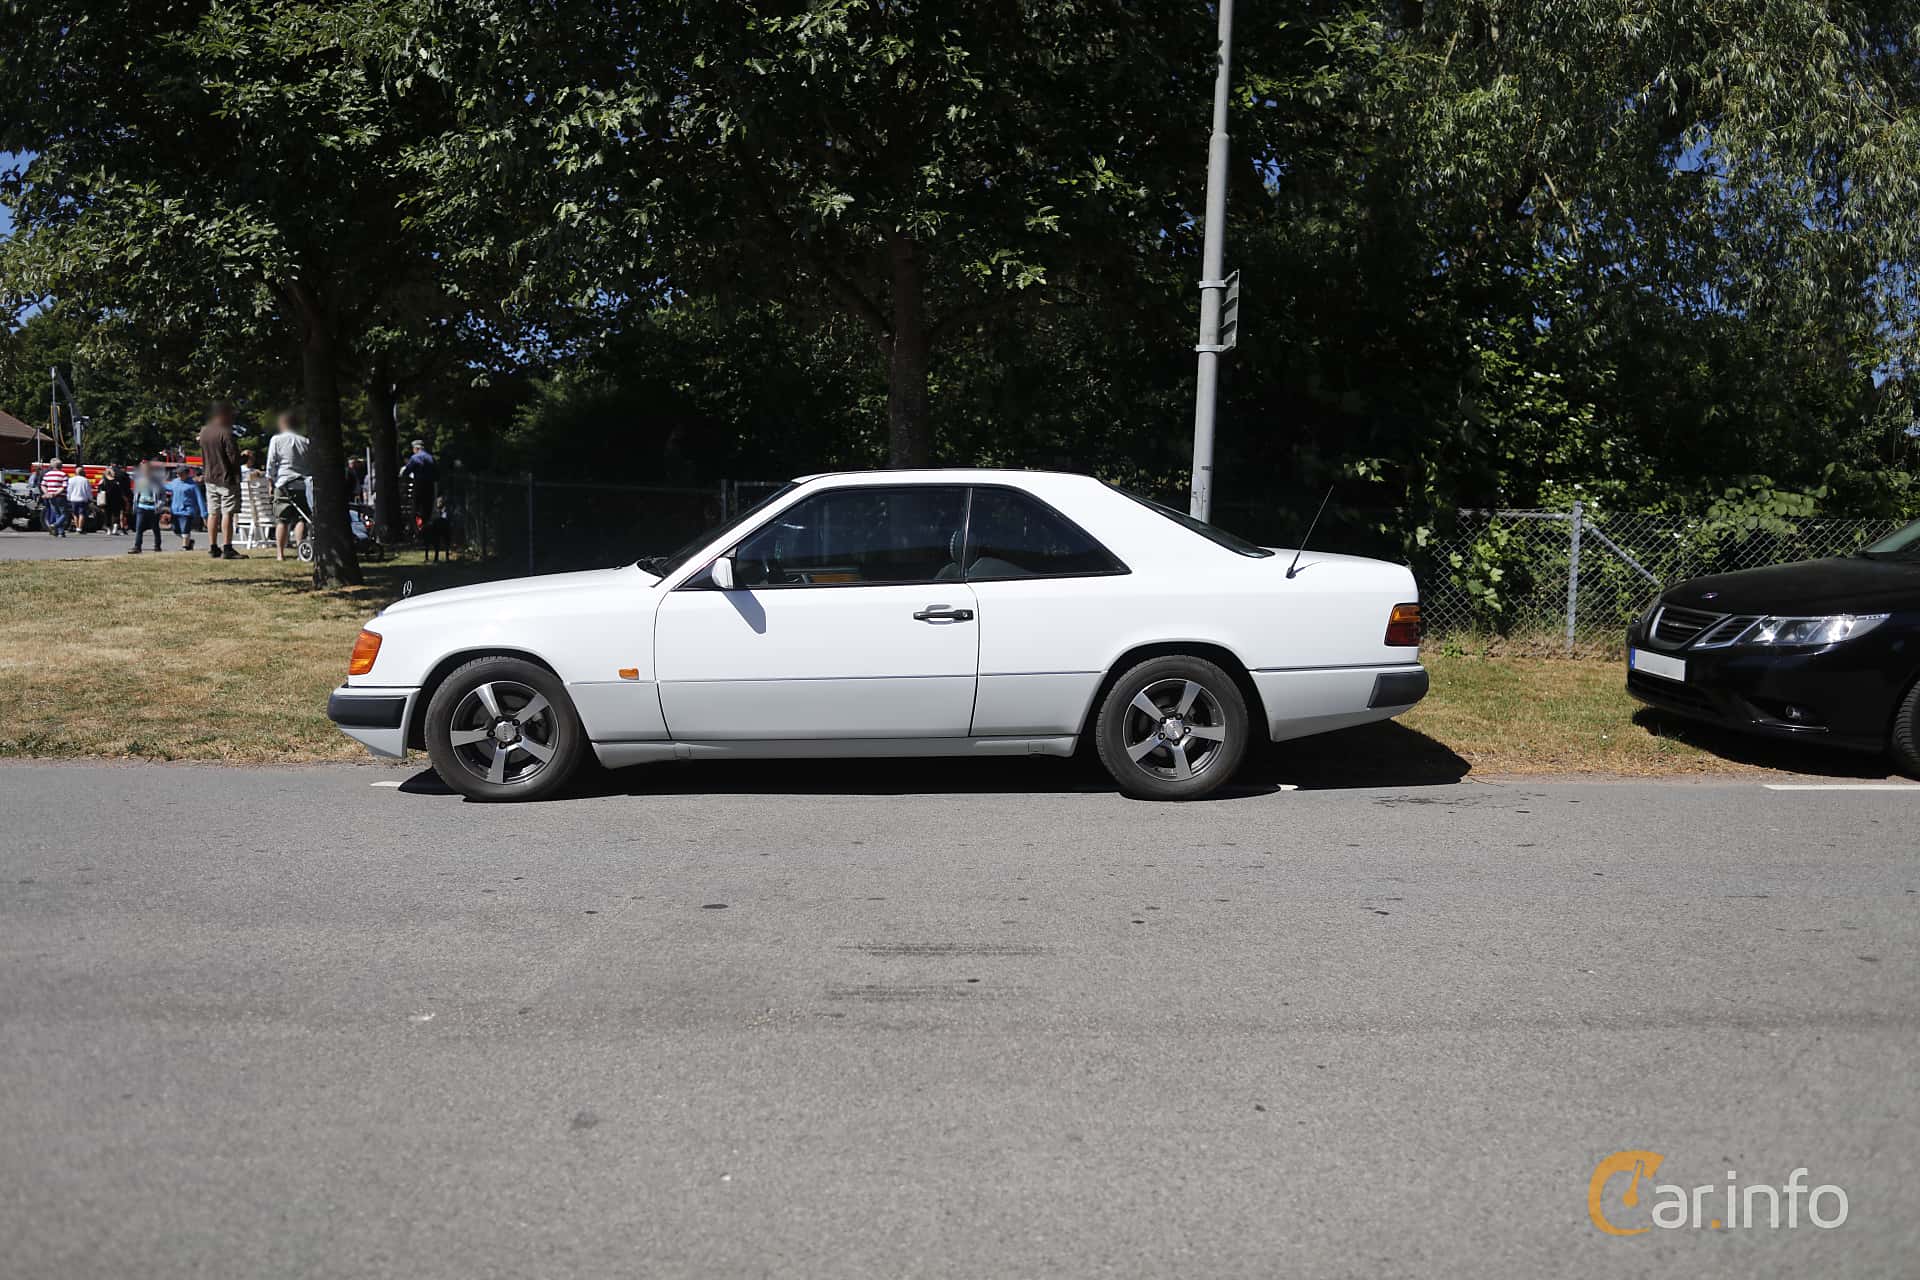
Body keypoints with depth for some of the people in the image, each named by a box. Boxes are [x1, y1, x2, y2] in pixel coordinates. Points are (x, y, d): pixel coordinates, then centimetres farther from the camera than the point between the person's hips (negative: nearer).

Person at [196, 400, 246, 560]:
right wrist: (244, 456, -2)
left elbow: (203, 456, 17)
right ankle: (227, 549, -8)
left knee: (213, 513, 10)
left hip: (210, 479, 8)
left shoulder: (204, 432, 8)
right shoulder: (226, 433, -16)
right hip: (227, 478, -7)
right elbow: (234, 457, -16)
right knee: (228, 514, -6)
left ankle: (213, 548, 13)